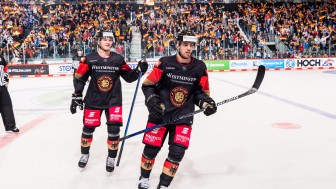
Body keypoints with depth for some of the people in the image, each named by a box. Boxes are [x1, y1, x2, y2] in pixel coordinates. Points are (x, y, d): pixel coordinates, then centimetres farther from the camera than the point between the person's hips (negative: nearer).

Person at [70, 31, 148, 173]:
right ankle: (84, 154, 33)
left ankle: (111, 158, 16)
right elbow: (79, 79, -3)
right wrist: (76, 96, -7)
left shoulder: (118, 59, -1)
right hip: (93, 99, -1)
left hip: (114, 99, 1)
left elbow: (129, 77, 3)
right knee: (88, 128, 7)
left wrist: (139, 70, -14)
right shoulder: (89, 59, -7)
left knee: (114, 129, -5)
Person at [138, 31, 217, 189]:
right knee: (151, 149, 4)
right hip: (159, 114, -1)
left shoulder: (200, 67, -2)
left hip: (183, 117, 2)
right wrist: (152, 100, -19)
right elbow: (147, 85, -3)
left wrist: (206, 102, -12)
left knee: (177, 152, -5)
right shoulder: (165, 63, -10)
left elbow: (201, 91, 7)